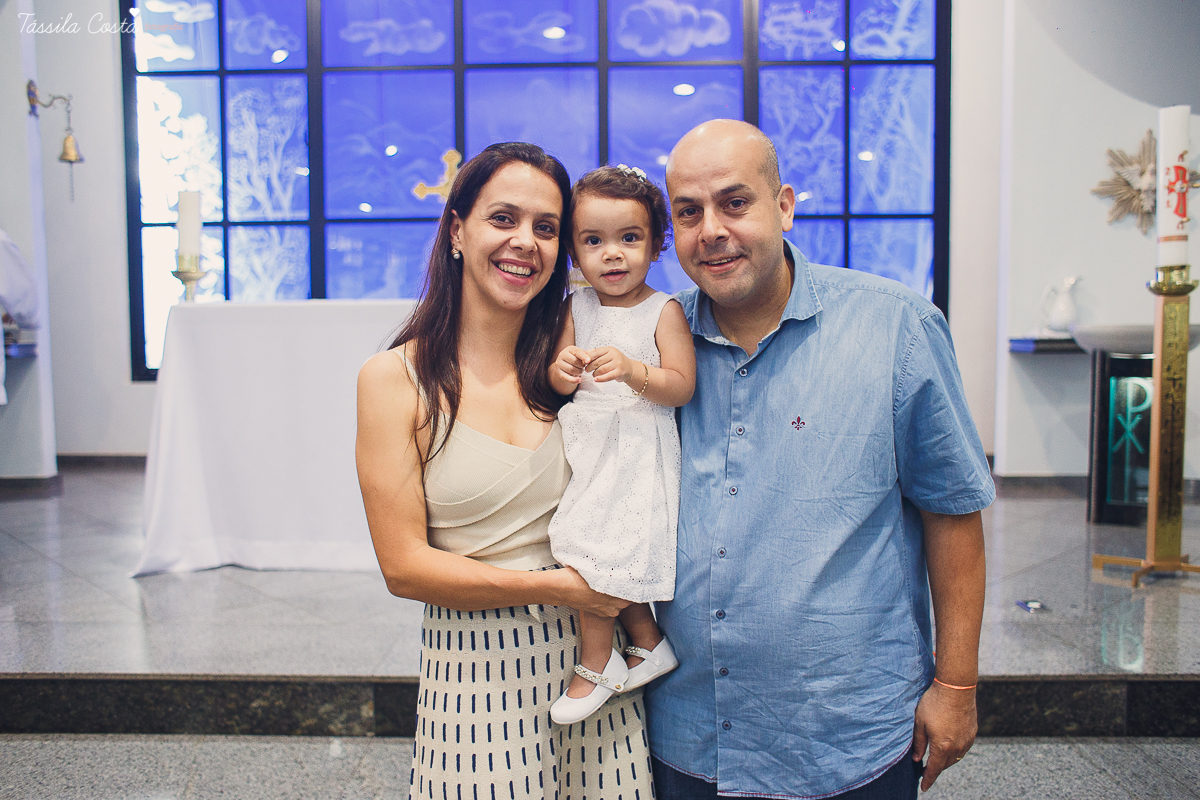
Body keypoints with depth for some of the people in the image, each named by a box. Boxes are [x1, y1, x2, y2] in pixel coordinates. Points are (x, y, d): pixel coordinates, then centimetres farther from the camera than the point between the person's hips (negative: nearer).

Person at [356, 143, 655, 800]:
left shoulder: (567, 363, 2)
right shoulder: (395, 378, -8)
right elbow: (404, 565, -10)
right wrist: (555, 585, -15)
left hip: (589, 648, 3)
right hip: (473, 665, -2)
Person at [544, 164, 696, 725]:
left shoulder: (664, 312, -5)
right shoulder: (577, 307, 9)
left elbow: (682, 387, -12)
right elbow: (558, 382, 7)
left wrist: (634, 371, -29)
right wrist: (564, 368, -16)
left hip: (637, 452, -5)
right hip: (587, 447, 5)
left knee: (586, 546, -9)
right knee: (613, 553, 5)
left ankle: (597, 662, 11)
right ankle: (648, 643, 26)